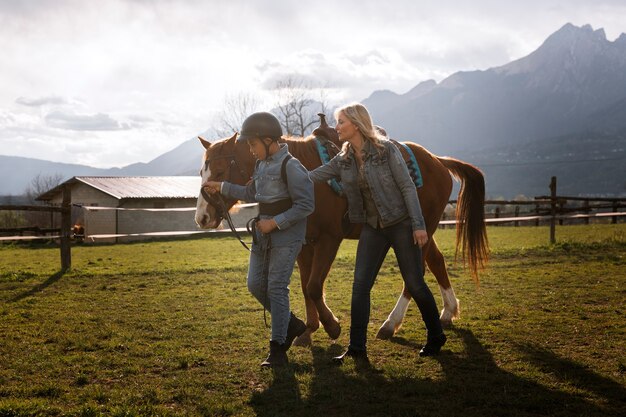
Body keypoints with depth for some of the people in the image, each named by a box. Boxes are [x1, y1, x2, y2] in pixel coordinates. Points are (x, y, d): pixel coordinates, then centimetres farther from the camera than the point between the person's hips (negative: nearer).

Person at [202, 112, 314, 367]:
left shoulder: (290, 167, -16)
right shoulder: (262, 164, 10)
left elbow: (306, 205, -19)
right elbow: (252, 193, 26)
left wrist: (275, 222, -21)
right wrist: (222, 188, 21)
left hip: (286, 236, -9)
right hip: (263, 233, 9)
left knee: (276, 288, -8)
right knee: (256, 285, 9)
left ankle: (278, 349, 0)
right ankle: (291, 324, 27)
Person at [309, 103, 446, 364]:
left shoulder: (386, 150, -12)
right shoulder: (343, 160, 3)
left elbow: (407, 187, -12)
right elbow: (310, 178, 3)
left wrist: (419, 225, -17)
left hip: (401, 224, -5)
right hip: (372, 228, 5)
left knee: (415, 284, 3)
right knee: (360, 285, -4)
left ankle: (436, 337, 24)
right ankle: (357, 349, -1)